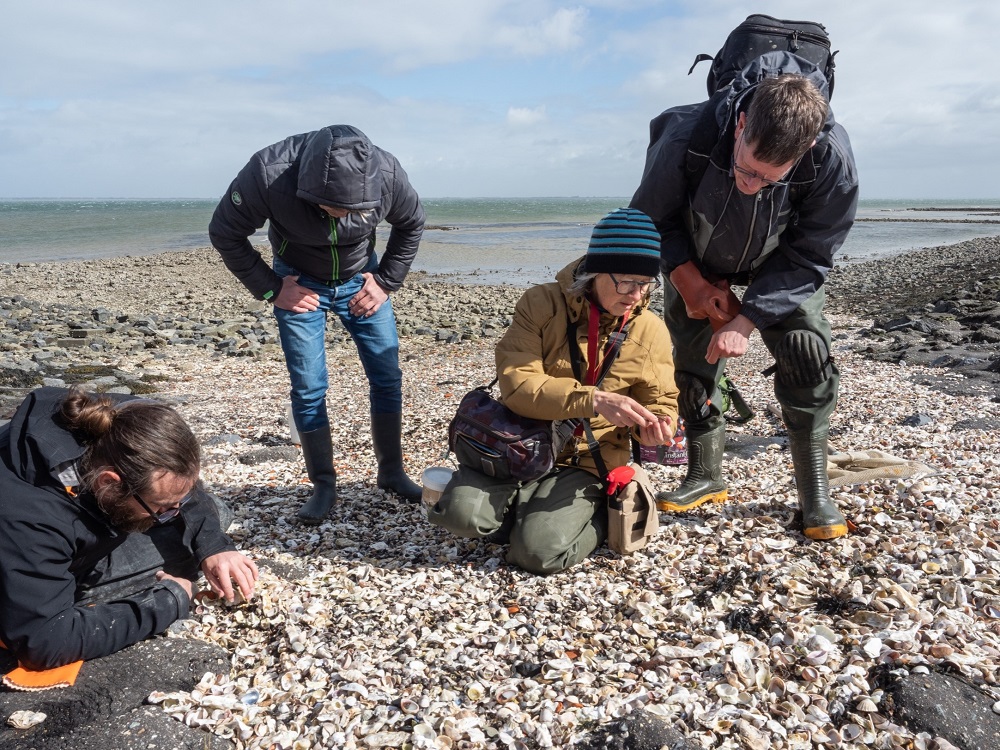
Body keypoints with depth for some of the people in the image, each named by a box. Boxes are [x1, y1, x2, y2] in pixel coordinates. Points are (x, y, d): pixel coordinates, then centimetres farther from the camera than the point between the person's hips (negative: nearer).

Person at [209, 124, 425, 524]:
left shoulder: (387, 173, -27)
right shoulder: (268, 174, -32)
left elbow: (411, 224, -4)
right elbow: (225, 234, -15)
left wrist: (386, 282, -7)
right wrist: (270, 290, -13)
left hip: (360, 280, 2)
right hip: (300, 284, -1)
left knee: (387, 376, 0)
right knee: (308, 389, -5)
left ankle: (391, 472, 16)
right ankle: (323, 486, 10)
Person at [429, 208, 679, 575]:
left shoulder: (651, 330, -2)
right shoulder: (541, 304, -10)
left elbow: (661, 401, 9)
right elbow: (517, 384, -21)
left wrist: (655, 425, -16)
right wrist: (594, 400, -32)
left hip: (588, 464, 0)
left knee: (540, 551, -22)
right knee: (462, 513, -25)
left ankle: (597, 514, 10)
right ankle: (534, 513, 6)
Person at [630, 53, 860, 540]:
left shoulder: (832, 159, -37)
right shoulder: (687, 137, -38)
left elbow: (807, 258, -23)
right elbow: (654, 217, -16)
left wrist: (746, 320, -31)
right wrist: (690, 282, -25)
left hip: (780, 265, 0)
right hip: (695, 261, 1)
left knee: (807, 355, -15)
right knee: (692, 361, 0)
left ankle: (815, 495, -2)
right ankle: (705, 478, 18)